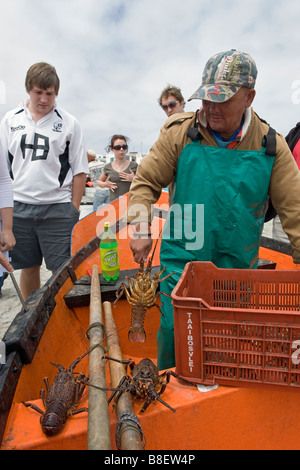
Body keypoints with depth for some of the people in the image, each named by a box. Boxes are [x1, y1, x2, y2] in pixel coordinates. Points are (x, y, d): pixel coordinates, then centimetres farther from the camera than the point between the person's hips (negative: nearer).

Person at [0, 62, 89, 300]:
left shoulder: (69, 123, 2)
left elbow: (80, 170, 1)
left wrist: (74, 208, -4)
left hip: (58, 208, -3)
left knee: (63, 269, 0)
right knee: (28, 267, 13)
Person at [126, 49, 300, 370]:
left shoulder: (270, 145, -1)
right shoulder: (179, 133, -5)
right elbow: (145, 182, 1)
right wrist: (141, 230, -11)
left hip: (241, 268, 2)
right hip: (182, 263, -1)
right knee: (174, 331, 1)